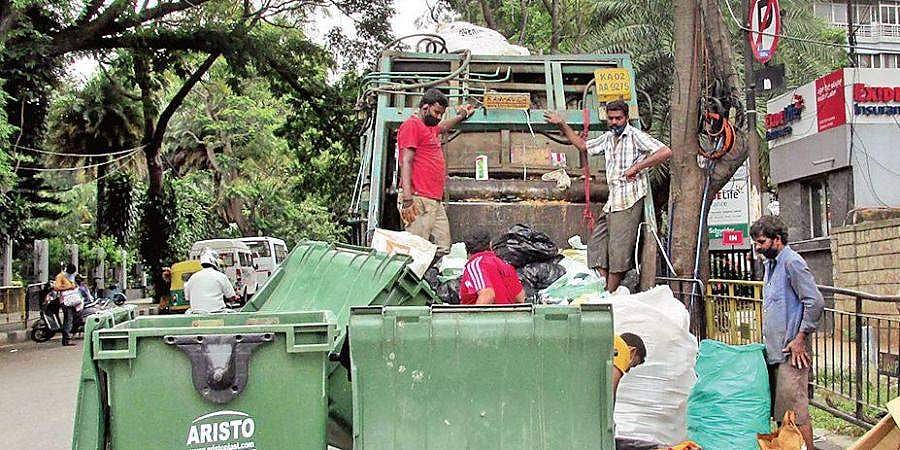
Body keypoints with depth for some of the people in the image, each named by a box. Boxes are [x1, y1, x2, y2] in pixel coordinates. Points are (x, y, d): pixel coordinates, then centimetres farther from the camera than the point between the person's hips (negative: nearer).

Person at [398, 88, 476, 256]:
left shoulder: (429, 127, 25)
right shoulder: (412, 125, -5)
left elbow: (443, 126, 53)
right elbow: (405, 162, -15)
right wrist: (408, 200, -22)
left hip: (435, 201, 10)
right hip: (419, 201, -10)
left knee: (444, 251, 5)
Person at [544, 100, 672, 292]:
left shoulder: (636, 136, -6)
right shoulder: (608, 138, 18)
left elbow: (665, 152, -17)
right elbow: (582, 145, 30)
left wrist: (637, 167, -18)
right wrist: (562, 125, 24)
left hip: (630, 199, -9)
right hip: (613, 200, 9)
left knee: (619, 248, -8)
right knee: (596, 244, 6)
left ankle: (610, 293, -4)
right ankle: (603, 289, 7)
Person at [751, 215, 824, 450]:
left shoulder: (792, 263, -12)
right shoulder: (770, 264, 17)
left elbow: (815, 302, -19)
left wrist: (800, 338, -16)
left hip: (790, 351, -10)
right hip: (773, 350, 10)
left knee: (795, 410, -9)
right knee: (778, 409, 14)